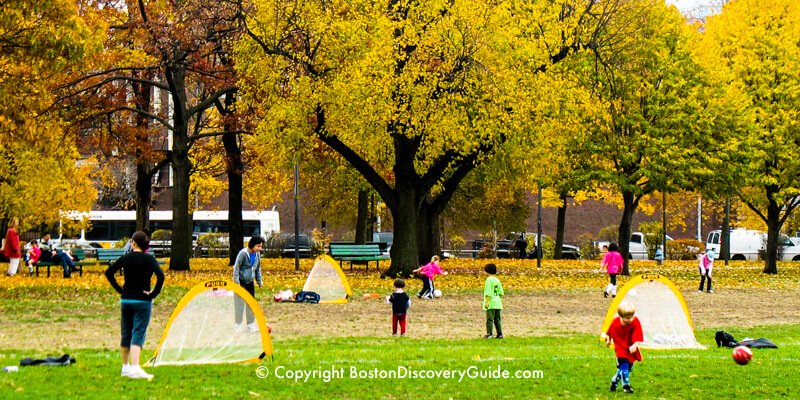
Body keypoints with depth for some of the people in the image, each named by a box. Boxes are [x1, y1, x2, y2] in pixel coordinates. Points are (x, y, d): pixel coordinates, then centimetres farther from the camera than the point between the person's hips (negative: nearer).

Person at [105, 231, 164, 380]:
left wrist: (119, 289, 8)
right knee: (138, 334, -6)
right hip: (143, 301, -4)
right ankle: (135, 367, -21)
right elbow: (160, 275, -21)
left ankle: (125, 367, 26)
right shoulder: (148, 259, -8)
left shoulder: (125, 258, 3)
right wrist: (154, 293, -10)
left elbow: (109, 272, 6)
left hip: (125, 300, 4)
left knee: (126, 334, 15)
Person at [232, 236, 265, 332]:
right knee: (239, 303, -3)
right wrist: (236, 282, -17)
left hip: (250, 282, 6)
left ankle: (251, 324, 17)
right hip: (241, 282, -6)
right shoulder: (243, 253, -18)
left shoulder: (257, 254, 2)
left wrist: (259, 281, 14)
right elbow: (236, 267, -15)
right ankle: (238, 324, 6)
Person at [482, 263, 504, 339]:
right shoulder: (497, 280, 11)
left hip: (491, 304, -7)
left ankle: (489, 334, -6)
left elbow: (488, 292, -16)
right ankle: (500, 334, 10)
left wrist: (487, 302, -16)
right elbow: (501, 292, 14)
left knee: (490, 319, -5)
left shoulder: (489, 280, -10)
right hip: (498, 303, 7)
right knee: (497, 319, 10)